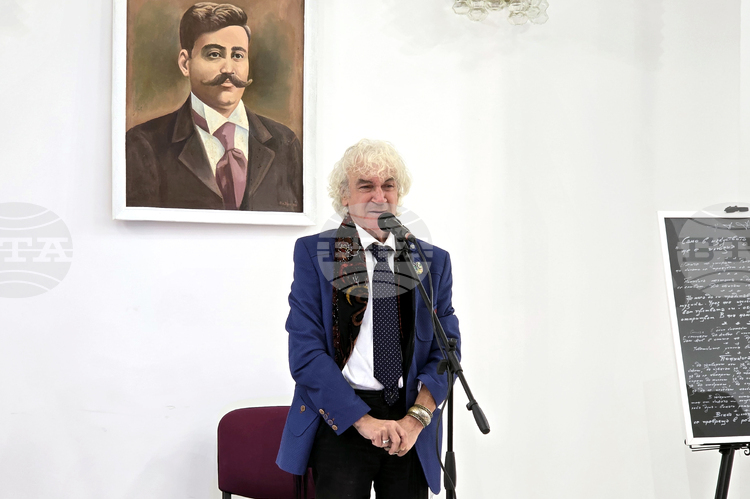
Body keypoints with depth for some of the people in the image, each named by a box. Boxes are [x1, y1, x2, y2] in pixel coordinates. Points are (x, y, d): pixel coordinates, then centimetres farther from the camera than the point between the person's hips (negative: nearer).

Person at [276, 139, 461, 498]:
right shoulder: (314, 253, 1)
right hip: (340, 420, -2)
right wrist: (364, 420, -14)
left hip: (410, 428, 2)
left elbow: (445, 350, 5)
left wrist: (417, 417, -12)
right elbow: (305, 352, -6)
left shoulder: (433, 261, 9)